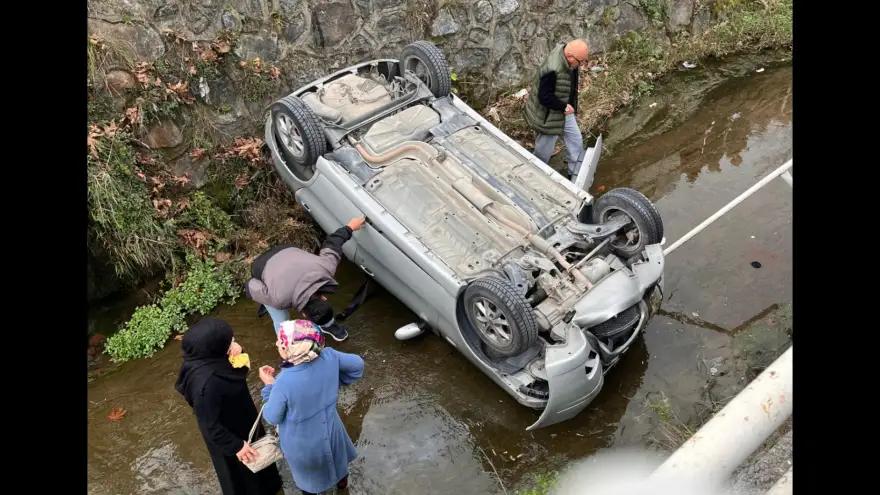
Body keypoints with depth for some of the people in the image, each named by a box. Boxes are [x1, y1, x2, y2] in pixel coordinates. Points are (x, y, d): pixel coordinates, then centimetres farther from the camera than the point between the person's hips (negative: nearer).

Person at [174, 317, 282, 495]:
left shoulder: (211, 357, -19)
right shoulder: (205, 383, -41)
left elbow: (241, 373, 0)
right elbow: (210, 424, -29)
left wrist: (238, 355, -21)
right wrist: (236, 446, -18)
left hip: (240, 419, 8)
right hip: (230, 432, -8)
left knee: (259, 452, 33)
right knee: (243, 472, 21)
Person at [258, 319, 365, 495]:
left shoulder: (284, 383, -39)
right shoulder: (329, 356, -27)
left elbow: (272, 418, -21)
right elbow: (357, 364, -9)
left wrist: (269, 385, -11)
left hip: (302, 443, -4)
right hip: (329, 429, 4)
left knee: (308, 473, 31)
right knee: (336, 455, 38)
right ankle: (341, 481, 66)